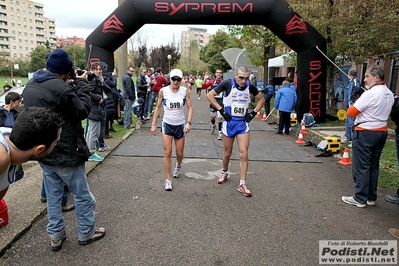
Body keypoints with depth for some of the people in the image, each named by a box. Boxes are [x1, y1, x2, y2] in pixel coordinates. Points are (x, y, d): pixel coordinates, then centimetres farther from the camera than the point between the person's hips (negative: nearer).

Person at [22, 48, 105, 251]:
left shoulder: (30, 86, 5)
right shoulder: (60, 88, -25)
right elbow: (83, 110, -16)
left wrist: (75, 84, 5)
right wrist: (81, 84, -6)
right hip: (65, 153, -8)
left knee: (53, 196, 19)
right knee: (83, 196, 10)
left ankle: (55, 236, 30)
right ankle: (86, 233, 25)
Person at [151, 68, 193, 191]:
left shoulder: (185, 91, -6)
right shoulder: (163, 91, -7)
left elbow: (190, 108, -2)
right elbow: (158, 108, 2)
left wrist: (189, 122, -15)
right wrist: (153, 124, -1)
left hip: (180, 125, 1)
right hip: (167, 125, -1)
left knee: (179, 153, 11)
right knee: (167, 153, -6)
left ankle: (178, 166, 46)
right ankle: (168, 180, 6)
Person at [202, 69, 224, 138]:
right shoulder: (212, 81, 0)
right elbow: (203, 87, -5)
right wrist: (205, 79, -17)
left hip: (221, 102, -2)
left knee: (220, 118, -9)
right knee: (212, 117, 16)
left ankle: (220, 132, 1)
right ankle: (213, 125, 48)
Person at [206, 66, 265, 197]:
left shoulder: (250, 86, -3)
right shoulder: (228, 83, -13)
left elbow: (261, 99, 14)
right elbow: (209, 95, -8)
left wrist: (253, 113, 1)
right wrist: (221, 110, -12)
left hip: (243, 123, 2)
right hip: (229, 122, -2)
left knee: (244, 154, -4)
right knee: (227, 152, 13)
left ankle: (242, 184, 7)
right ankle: (224, 172, 41)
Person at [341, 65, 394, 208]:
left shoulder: (370, 94, -18)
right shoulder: (389, 94, 10)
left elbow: (351, 112, -16)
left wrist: (355, 104, 3)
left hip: (365, 133, -8)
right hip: (382, 132, 9)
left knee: (361, 167, 0)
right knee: (373, 166, 15)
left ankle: (360, 199, 7)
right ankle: (371, 198, 23)